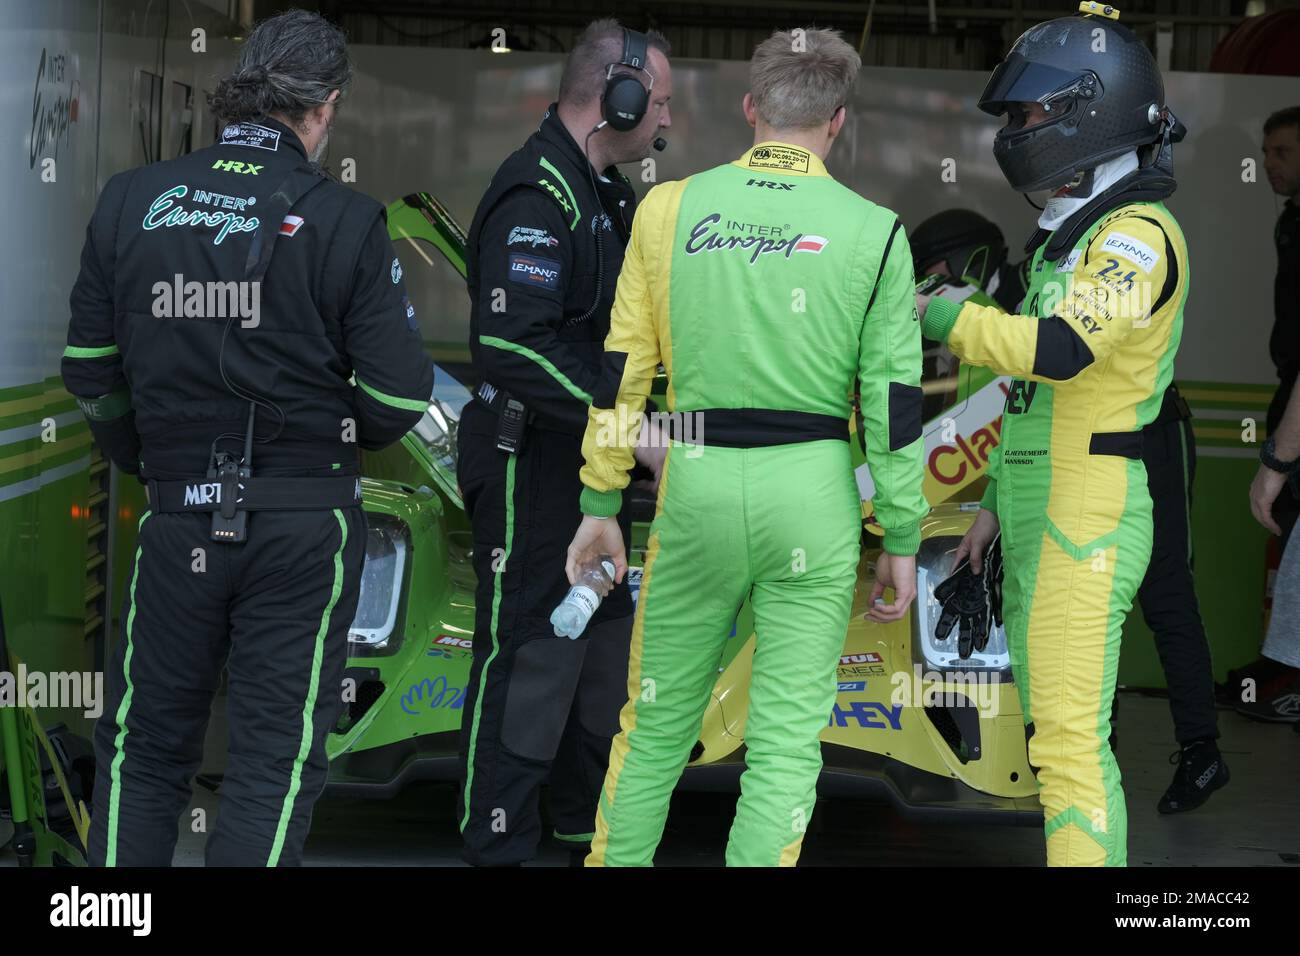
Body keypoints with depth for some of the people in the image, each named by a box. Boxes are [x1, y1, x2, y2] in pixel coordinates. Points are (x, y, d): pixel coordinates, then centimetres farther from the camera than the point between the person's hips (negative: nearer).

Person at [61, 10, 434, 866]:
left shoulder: (131, 202, -1)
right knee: (277, 756, 7)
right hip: (306, 522, -2)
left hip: (176, 517, 2)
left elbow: (90, 370, 5)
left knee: (146, 747, 15)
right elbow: (399, 394, -10)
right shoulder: (345, 222, -10)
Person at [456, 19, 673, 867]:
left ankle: (590, 831, 30)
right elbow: (515, 347, -29)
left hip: (591, 464, 10)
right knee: (530, 657, -5)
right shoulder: (536, 195, -19)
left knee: (602, 649, 17)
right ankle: (497, 846, 4)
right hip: (530, 469, -10)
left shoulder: (606, 193, 14)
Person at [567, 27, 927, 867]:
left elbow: (623, 369, 3)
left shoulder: (671, 208, 2)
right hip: (811, 489, -1)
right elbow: (894, 400, -3)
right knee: (787, 738, 6)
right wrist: (902, 539, 5)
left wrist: (601, 502, 10)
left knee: (657, 721, 15)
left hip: (699, 482, 2)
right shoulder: (872, 232, -2)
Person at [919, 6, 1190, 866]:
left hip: (1089, 520, -10)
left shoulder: (1139, 236, -13)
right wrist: (996, 503, 24)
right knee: (1052, 727, 12)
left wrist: (939, 316, -16)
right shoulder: (1069, 238, 19)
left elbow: (1056, 351, -28)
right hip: (1039, 516, 10)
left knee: (1070, 739, -12)